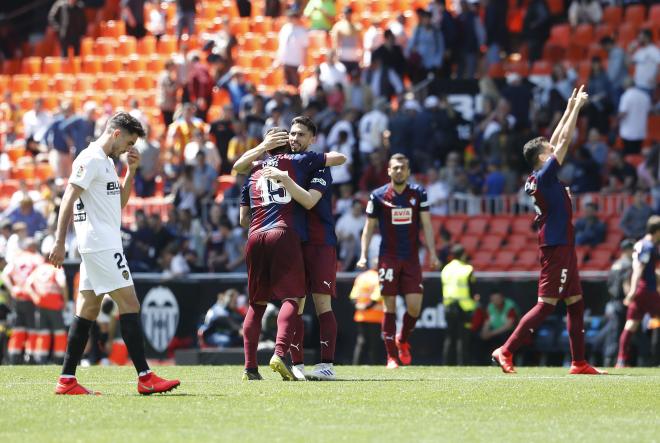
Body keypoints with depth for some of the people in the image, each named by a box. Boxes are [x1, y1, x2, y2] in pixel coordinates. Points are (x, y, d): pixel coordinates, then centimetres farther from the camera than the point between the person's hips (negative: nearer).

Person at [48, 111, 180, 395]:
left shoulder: (106, 161, 19)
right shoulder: (90, 159, -11)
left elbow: (119, 202, 25)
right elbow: (68, 199, -16)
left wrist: (131, 171, 13)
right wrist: (59, 242, -20)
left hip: (103, 245, 10)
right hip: (100, 243, -10)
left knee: (88, 310, 7)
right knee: (129, 304, -11)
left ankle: (67, 380, 6)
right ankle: (145, 377, -13)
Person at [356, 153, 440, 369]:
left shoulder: (418, 193, 4)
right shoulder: (378, 196, 1)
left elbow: (426, 225, 4)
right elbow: (369, 227, 6)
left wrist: (432, 253, -6)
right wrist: (363, 255, -3)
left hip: (411, 258, 1)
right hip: (388, 258, -1)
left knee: (415, 306, -6)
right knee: (390, 306, -4)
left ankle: (403, 341, 22)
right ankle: (391, 356, 1)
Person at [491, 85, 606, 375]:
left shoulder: (539, 178, 9)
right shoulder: (544, 176, -14)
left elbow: (557, 141, 19)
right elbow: (565, 140, -13)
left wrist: (570, 109, 20)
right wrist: (577, 107, -6)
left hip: (562, 247, 10)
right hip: (556, 248, -10)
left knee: (576, 304, 9)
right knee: (546, 305, -10)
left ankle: (579, 363, 10)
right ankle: (506, 351, -11)